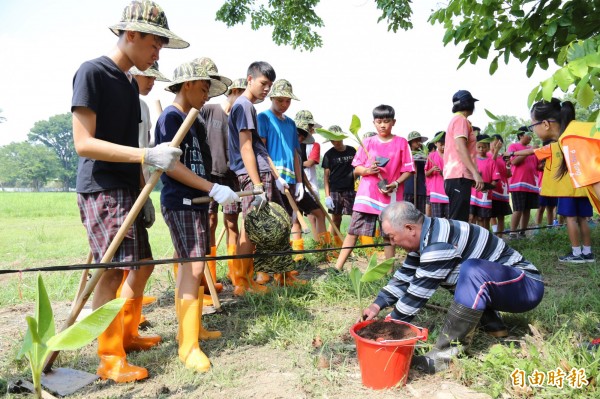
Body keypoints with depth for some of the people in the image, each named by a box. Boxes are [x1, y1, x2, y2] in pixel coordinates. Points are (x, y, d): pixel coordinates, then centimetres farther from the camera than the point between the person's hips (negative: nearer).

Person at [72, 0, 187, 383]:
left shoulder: (131, 82, 15)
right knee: (114, 269, -10)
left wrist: (143, 188, 16)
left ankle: (127, 334, 29)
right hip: (101, 189, -9)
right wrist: (148, 155, -25)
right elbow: (83, 143, -18)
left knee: (142, 263, 13)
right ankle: (110, 359, 4)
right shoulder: (92, 72, -10)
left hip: (127, 190, 9)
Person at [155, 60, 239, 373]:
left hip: (196, 202, 9)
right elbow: (171, 165, -20)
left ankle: (190, 326, 26)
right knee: (193, 266, -12)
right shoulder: (170, 117, -11)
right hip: (179, 203, -9)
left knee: (191, 266, 13)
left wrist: (220, 193, 11)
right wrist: (213, 188, -23)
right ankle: (188, 345, -5)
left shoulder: (194, 122, 16)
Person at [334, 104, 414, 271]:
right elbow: (356, 169, 8)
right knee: (353, 230, 1)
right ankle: (338, 267, 5)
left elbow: (407, 170, 2)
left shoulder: (402, 143, 2)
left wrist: (395, 184, -14)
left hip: (390, 195, -1)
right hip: (366, 194, 1)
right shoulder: (367, 142, 7)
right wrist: (368, 170, -13)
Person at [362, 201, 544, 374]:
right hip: (495, 283, 9)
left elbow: (418, 292, -24)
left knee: (472, 271, -34)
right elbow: (406, 274, 6)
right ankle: (493, 325, 11)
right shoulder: (425, 236, -1)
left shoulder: (439, 243, -29)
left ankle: (445, 354, -23)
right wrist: (378, 304, -2)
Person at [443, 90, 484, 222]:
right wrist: (475, 173, -22)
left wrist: (472, 174, 26)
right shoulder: (461, 120, -5)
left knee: (456, 220, 10)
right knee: (458, 221, -13)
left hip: (455, 176, 10)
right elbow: (460, 147, -18)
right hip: (459, 176, -10)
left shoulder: (455, 120, 24)